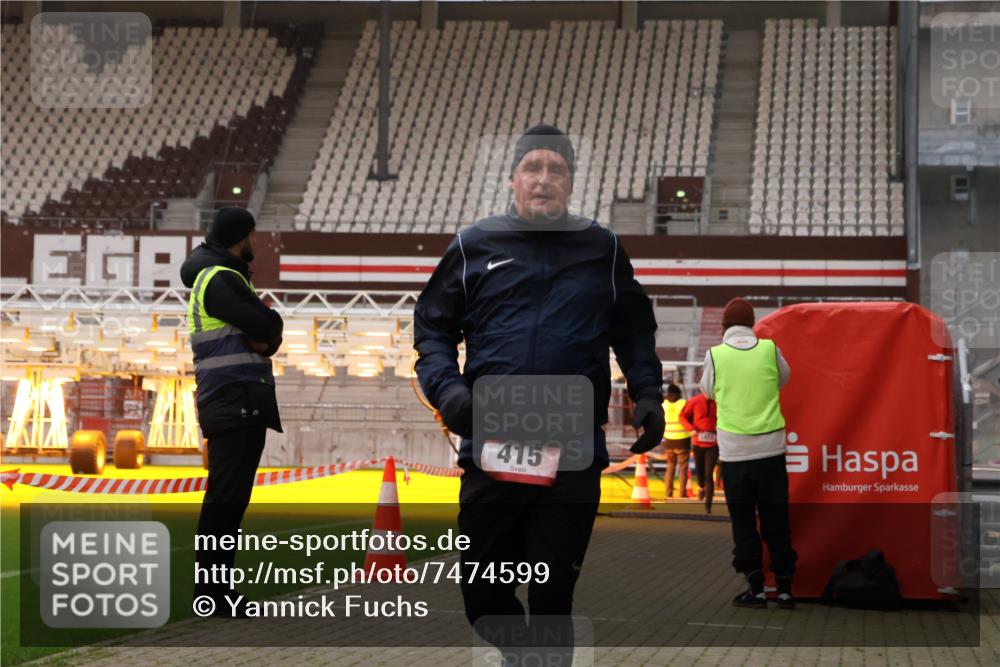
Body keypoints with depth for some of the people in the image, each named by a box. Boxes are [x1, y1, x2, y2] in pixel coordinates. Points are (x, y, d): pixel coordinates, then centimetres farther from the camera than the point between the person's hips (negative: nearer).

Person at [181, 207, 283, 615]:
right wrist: (268, 331, 3)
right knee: (226, 497, -10)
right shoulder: (221, 279, -10)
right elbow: (268, 325, -18)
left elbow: (266, 331, 16)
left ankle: (215, 586, 16)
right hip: (235, 401, -11)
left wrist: (263, 337, -6)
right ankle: (209, 590, -10)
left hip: (242, 404, 11)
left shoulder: (209, 277, 22)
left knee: (231, 497, 12)